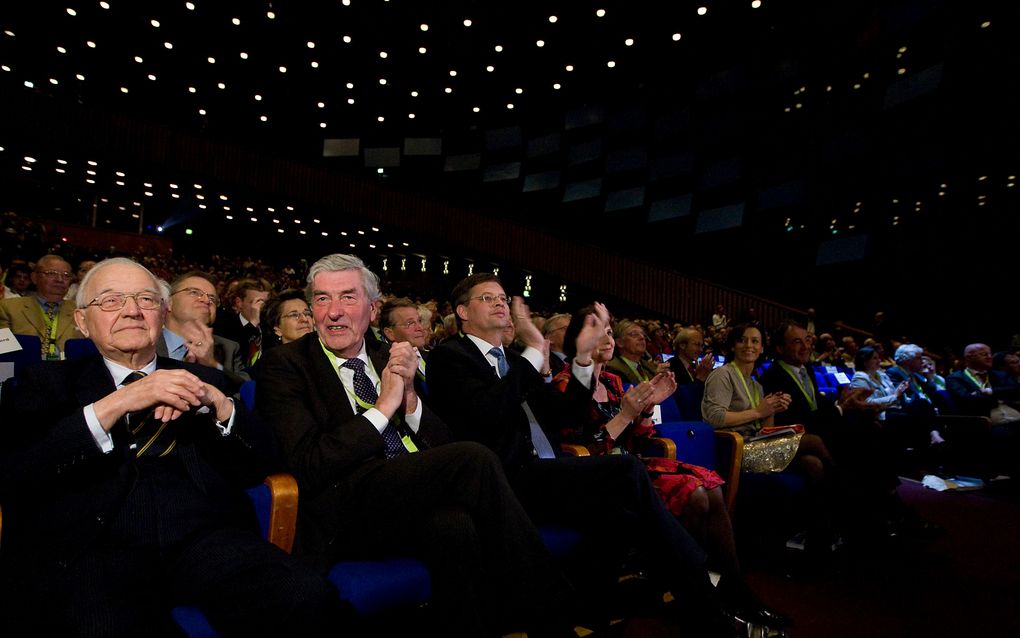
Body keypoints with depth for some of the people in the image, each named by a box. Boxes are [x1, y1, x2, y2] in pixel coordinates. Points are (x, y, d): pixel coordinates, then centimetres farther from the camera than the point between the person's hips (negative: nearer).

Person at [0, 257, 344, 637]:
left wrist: (218, 403, -6)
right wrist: (113, 405, -11)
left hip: (206, 535, 2)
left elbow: (257, 467, 11)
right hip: (90, 547, -1)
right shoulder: (49, 383, 17)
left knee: (310, 601, -27)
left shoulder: (200, 379, 20)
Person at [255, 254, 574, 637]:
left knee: (453, 524, -34)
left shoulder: (388, 358, 15)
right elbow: (307, 468, -10)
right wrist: (383, 408, -10)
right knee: (474, 459, -24)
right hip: (344, 515, -4)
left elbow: (441, 447, 12)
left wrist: (409, 396, -6)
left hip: (413, 497, 4)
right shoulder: (283, 364, 2)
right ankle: (543, 606, -10)